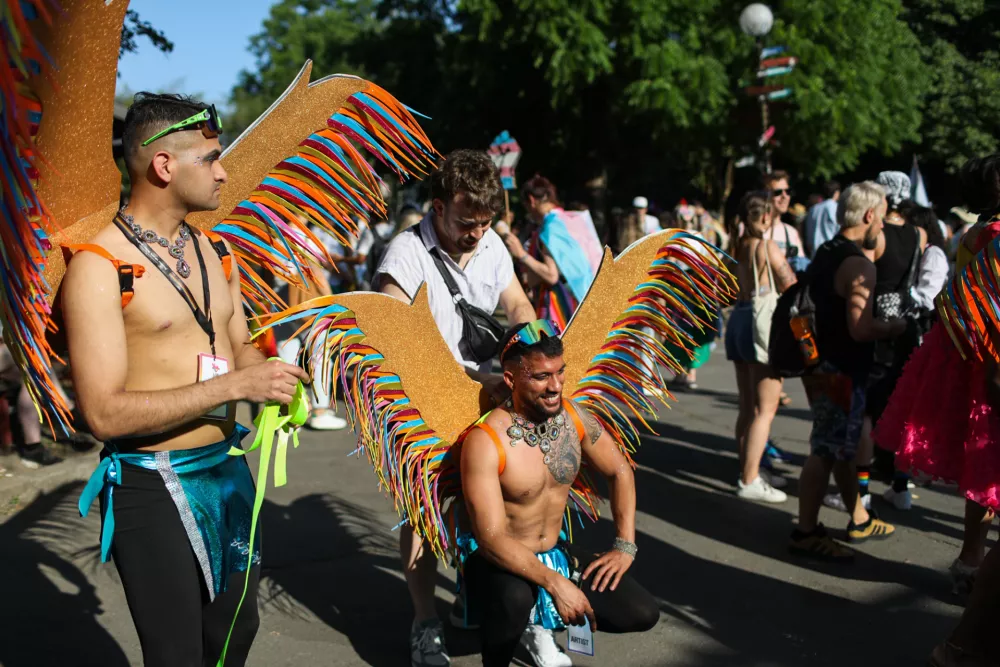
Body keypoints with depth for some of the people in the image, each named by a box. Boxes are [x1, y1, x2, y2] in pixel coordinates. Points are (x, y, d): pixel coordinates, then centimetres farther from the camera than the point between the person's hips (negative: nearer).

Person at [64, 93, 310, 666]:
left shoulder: (213, 251, 8)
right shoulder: (98, 267, -16)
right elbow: (105, 413, -22)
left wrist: (271, 377, -5)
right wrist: (234, 385, -25)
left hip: (230, 472, 7)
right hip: (154, 488, -7)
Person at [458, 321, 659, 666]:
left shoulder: (575, 418, -7)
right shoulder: (485, 441, -25)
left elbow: (620, 472, 10)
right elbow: (492, 539, -28)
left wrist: (625, 546, 2)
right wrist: (555, 584, -34)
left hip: (555, 553, 6)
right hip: (496, 559, -6)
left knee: (642, 613, -5)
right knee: (515, 599, -41)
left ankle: (537, 612, 16)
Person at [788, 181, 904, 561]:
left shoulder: (825, 254, 11)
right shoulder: (859, 266, -19)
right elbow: (861, 329, -25)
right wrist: (899, 326, -8)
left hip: (820, 363, 10)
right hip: (841, 370, -10)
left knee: (840, 448, 19)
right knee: (826, 452, -2)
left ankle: (859, 520, 34)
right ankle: (805, 533, 5)